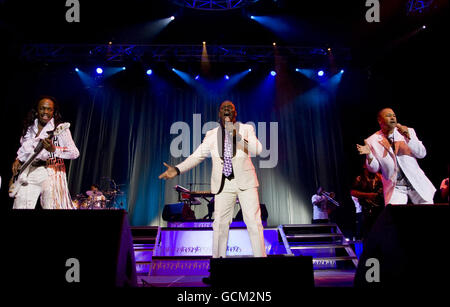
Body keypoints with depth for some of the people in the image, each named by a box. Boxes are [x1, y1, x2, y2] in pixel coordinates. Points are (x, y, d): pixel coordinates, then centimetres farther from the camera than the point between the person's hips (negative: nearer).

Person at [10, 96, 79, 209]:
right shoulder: (28, 128, 12)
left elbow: (75, 153, -17)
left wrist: (53, 149, -30)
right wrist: (18, 160, 10)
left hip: (51, 174, -5)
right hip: (28, 172, 5)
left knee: (51, 206, -7)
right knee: (20, 206, 2)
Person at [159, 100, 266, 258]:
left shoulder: (246, 129, 2)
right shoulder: (212, 135, 6)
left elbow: (257, 149, -13)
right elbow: (197, 156, 2)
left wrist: (238, 137, -28)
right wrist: (177, 169, -12)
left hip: (245, 182, -1)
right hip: (223, 184, 1)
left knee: (253, 221, -2)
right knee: (220, 223, 4)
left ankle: (260, 255, 12)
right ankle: (218, 256, 20)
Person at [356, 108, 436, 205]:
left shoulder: (408, 131, 2)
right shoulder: (372, 140, -4)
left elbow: (422, 154, -7)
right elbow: (375, 169, -3)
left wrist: (408, 137, -19)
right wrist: (369, 155, -22)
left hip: (417, 183, 2)